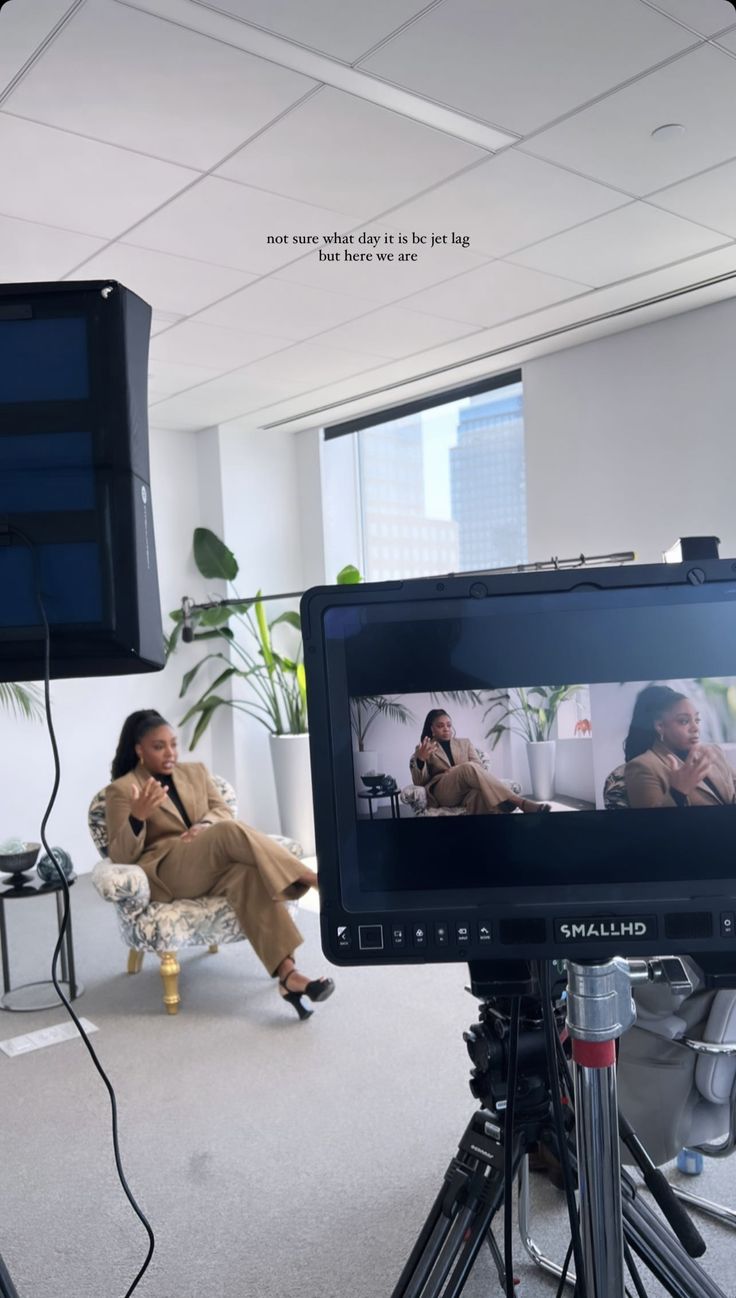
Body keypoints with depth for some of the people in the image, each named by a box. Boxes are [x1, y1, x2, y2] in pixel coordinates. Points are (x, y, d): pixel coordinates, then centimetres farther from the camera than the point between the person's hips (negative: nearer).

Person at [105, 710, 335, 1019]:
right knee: (230, 832, -33)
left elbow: (224, 812, 12)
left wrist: (206, 825, -12)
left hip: (214, 866, 4)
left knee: (249, 875, -33)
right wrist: (137, 817, -24)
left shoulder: (196, 771, 20)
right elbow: (120, 855, -5)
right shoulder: (121, 790, 4)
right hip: (166, 873, -4)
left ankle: (287, 973, -42)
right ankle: (310, 878, -28)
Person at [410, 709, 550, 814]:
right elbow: (419, 781, 5)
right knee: (469, 768, -35)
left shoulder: (464, 743, 27)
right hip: (442, 792, -3)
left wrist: (459, 771, -8)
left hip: (468, 790, 3)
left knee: (481, 792, -39)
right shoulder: (424, 749, 19)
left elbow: (480, 768, 13)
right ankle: (521, 802, -47)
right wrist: (421, 759, -15)